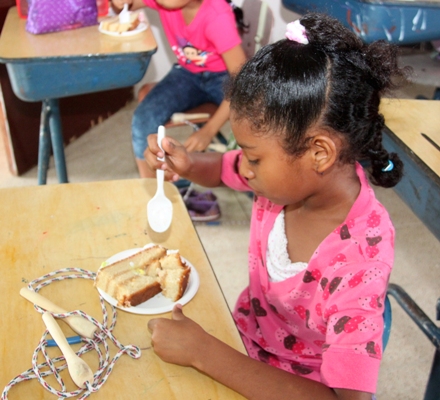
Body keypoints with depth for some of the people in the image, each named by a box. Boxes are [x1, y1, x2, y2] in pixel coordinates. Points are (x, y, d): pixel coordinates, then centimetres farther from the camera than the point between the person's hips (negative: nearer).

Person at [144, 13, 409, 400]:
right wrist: (185, 163, -19)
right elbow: (221, 169, 4)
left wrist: (202, 352, -35)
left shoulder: (358, 259, -33)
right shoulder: (293, 174, -16)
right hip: (244, 335, 5)